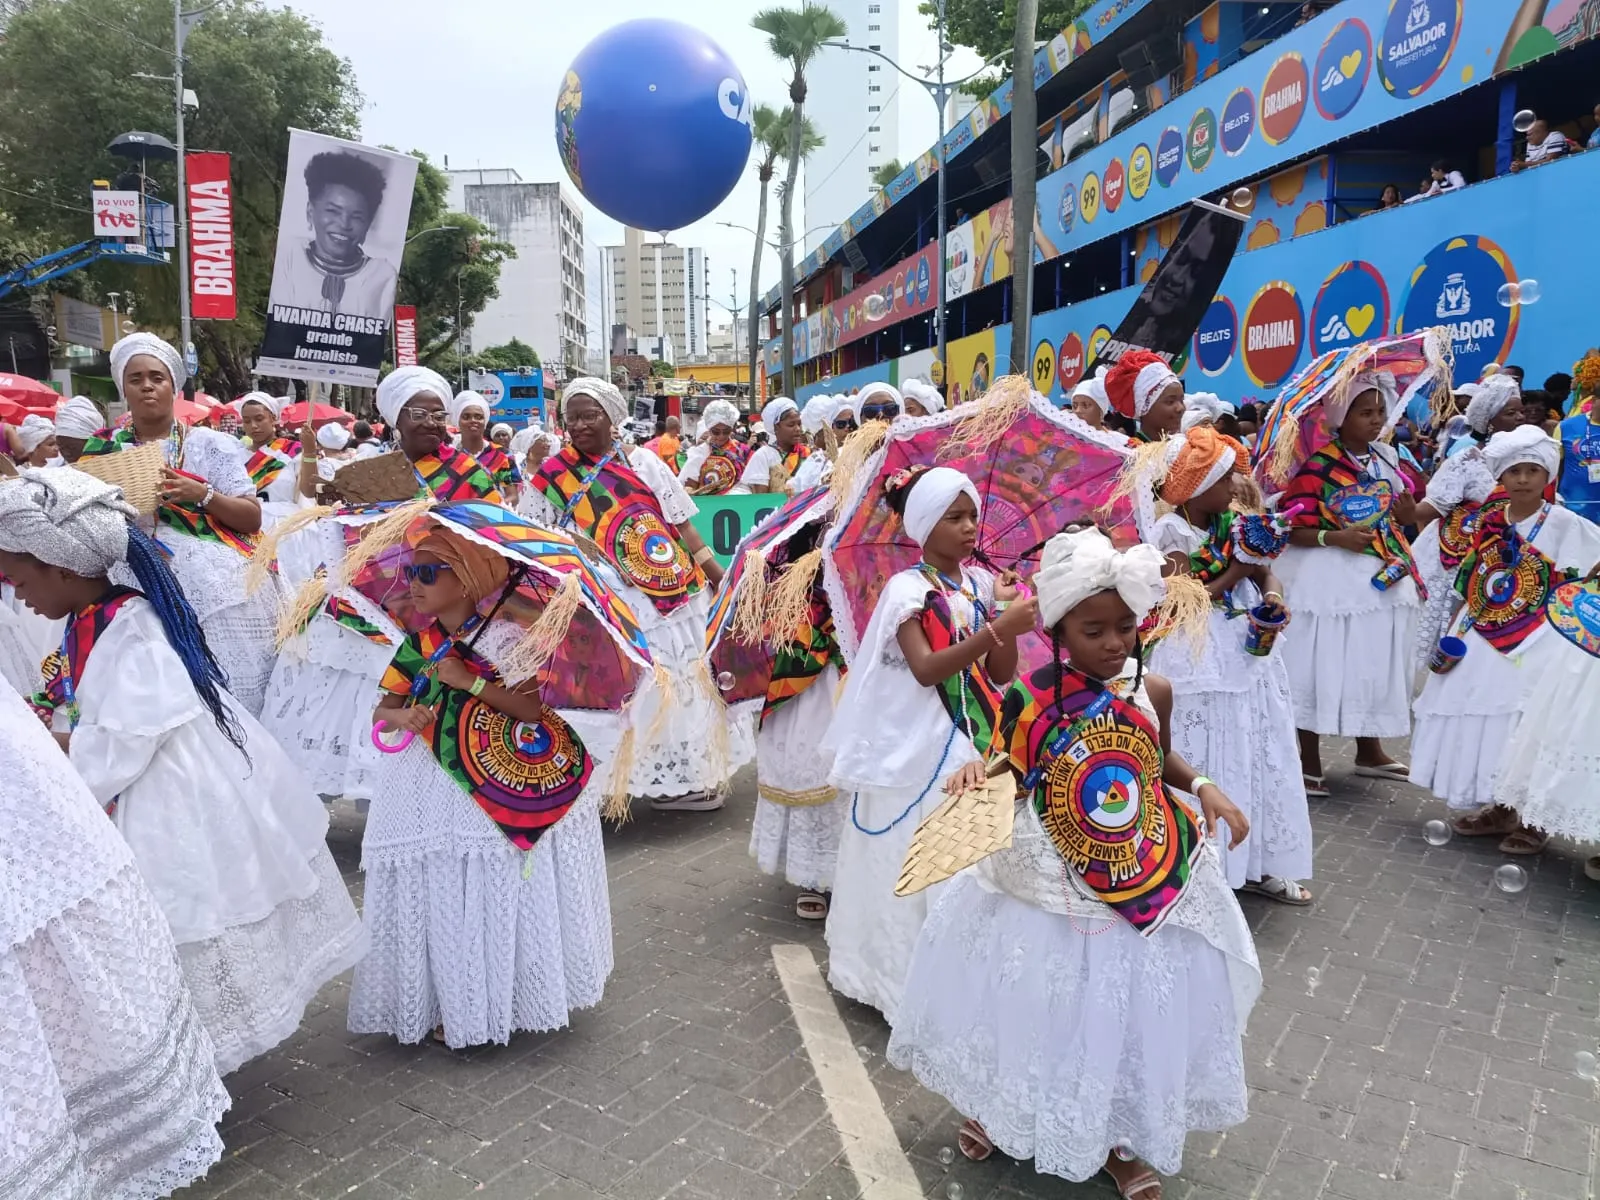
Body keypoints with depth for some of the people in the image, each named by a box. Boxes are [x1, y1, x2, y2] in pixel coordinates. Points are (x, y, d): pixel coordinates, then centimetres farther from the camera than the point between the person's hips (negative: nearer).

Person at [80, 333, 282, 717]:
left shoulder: (210, 443, 5)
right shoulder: (103, 449, 12)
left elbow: (253, 518, 1)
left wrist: (201, 494, -13)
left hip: (217, 586, -2)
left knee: (229, 694, -5)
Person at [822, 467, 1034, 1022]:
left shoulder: (982, 583, 5)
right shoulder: (907, 588, -10)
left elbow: (1002, 675, 2)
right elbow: (926, 668, -23)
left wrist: (1003, 615, -14)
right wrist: (997, 628, -31)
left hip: (972, 740, 5)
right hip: (917, 746, -5)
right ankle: (906, 973, 15)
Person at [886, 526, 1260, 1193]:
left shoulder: (1152, 693, -6)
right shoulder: (1030, 699, -16)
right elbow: (1009, 772, -4)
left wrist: (1203, 788, -5)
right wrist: (976, 774, -25)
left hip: (1141, 889, 3)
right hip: (1043, 892, -2)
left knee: (1126, 1012, 15)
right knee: (1034, 1005, 14)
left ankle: (1114, 1137, 42)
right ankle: (995, 1106, 45)